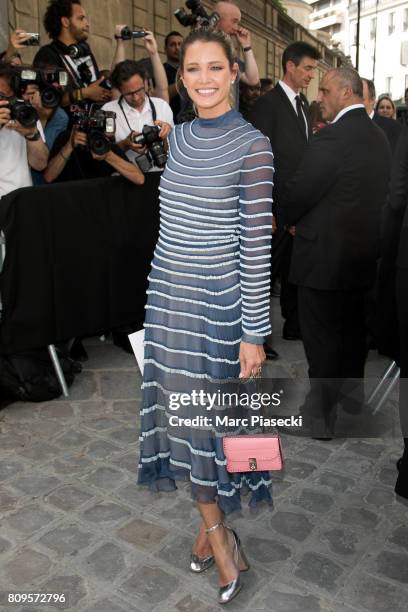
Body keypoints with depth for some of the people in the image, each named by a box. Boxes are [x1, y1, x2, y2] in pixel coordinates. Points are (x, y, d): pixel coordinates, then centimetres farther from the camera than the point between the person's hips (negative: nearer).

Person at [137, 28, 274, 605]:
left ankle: (212, 523, 34)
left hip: (219, 299, -6)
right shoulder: (179, 136, 9)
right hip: (168, 294, 6)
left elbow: (257, 245, -13)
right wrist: (161, 291, 17)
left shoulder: (253, 145, -10)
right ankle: (215, 526, 32)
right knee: (181, 409, 11)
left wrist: (254, 333, -13)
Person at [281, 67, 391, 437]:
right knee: (352, 333, 19)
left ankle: (320, 417, 13)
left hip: (326, 254, -8)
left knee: (322, 338, 2)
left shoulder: (332, 138, -18)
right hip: (363, 254, 8)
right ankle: (350, 402, 36)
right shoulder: (379, 136, 8)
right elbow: (379, 193, 13)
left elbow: (299, 193, -16)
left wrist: (290, 220, 6)